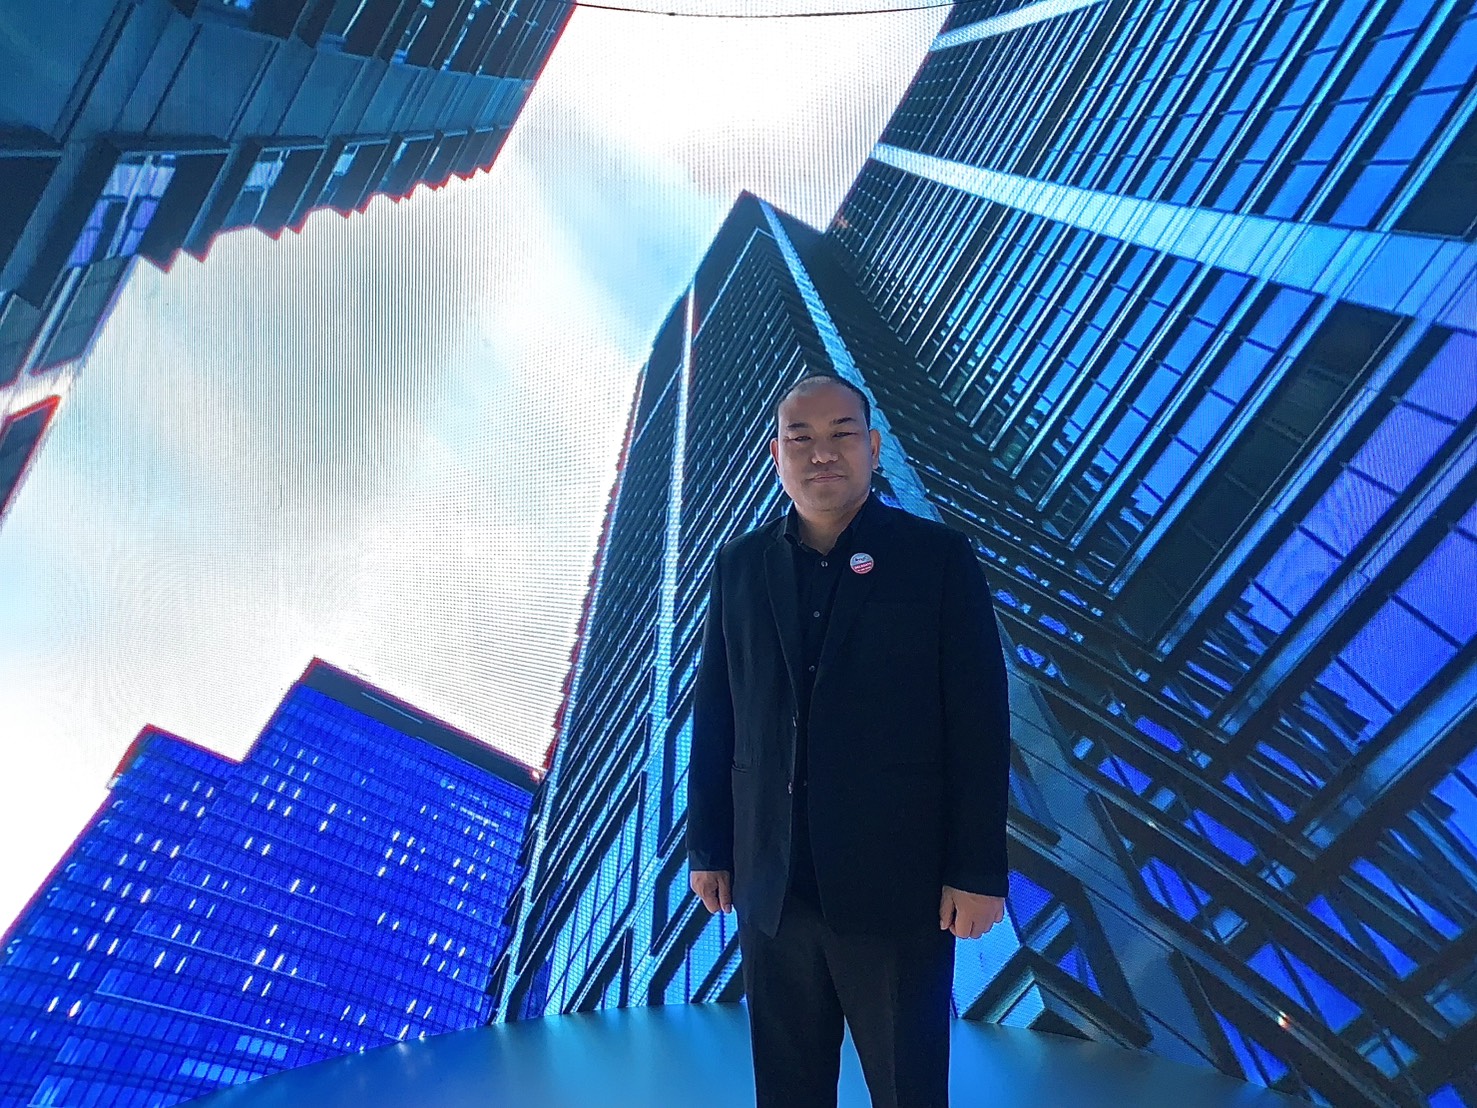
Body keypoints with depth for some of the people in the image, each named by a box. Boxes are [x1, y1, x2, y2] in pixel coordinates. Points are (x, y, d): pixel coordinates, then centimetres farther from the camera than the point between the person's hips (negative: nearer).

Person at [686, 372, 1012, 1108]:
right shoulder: (739, 565, 4)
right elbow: (713, 716, 6)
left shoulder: (940, 558, -5)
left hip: (897, 883, -3)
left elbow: (980, 722, -7)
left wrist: (978, 871, -8)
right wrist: (707, 847, 7)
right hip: (770, 883, 3)